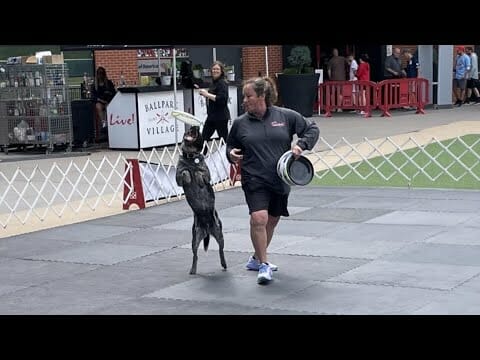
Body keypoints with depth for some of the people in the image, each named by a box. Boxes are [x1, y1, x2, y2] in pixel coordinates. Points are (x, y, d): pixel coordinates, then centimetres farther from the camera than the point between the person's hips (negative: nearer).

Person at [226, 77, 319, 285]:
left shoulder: (285, 116, -1)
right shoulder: (240, 123, 1)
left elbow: (312, 129, 7)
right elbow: (230, 145, 16)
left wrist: (301, 145, -10)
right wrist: (231, 154, -6)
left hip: (280, 180, 2)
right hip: (254, 180, -2)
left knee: (271, 221, 14)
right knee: (258, 218, -21)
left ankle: (257, 259, 36)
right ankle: (263, 265, -10)